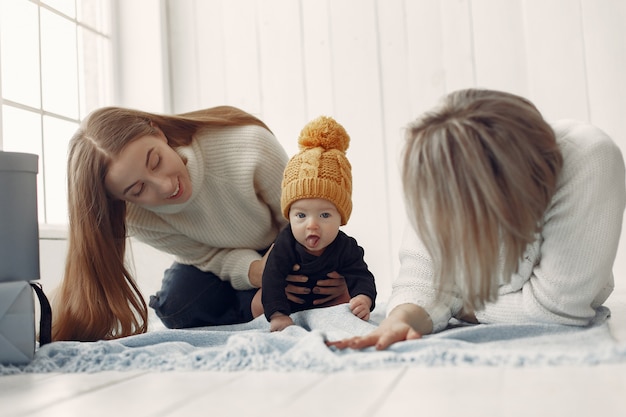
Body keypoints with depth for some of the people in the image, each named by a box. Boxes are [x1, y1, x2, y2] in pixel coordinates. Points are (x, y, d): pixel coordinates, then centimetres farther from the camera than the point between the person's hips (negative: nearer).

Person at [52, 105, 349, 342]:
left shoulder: (249, 145, -40)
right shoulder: (136, 219, -27)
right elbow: (207, 256, -15)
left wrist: (335, 270, -33)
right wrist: (251, 270, -36)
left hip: (276, 246, -2)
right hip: (216, 260, 3)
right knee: (177, 306, -23)